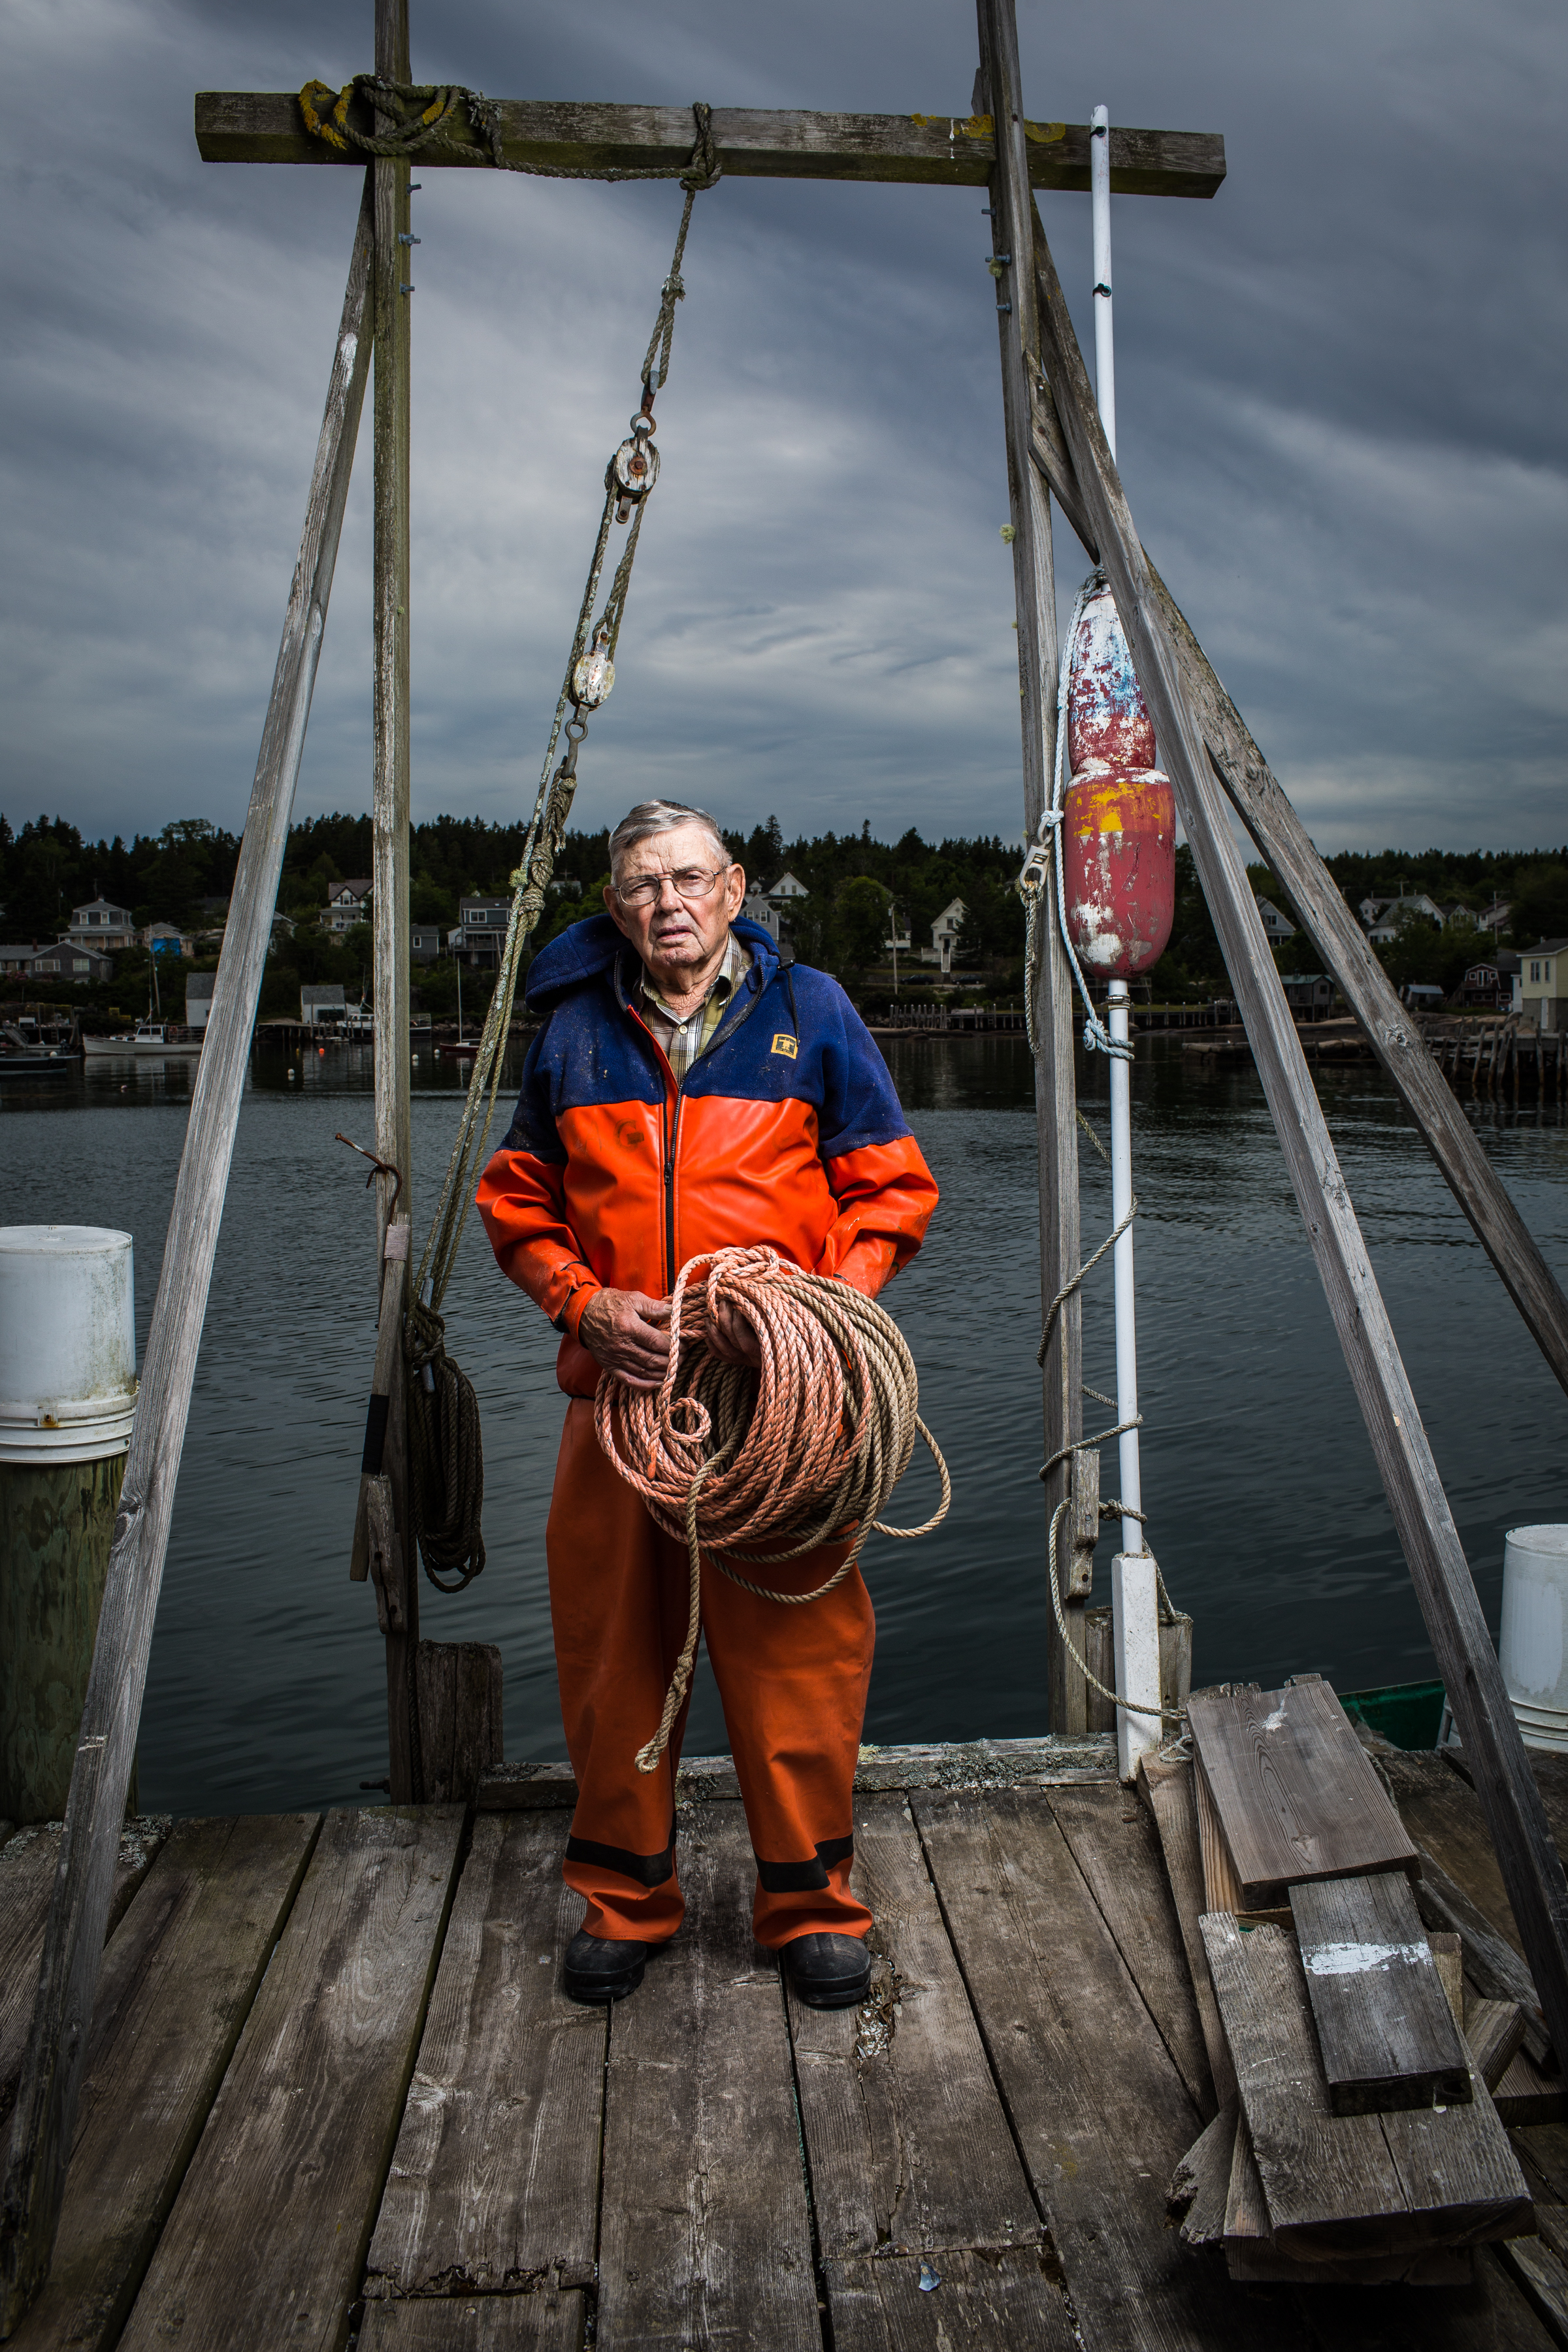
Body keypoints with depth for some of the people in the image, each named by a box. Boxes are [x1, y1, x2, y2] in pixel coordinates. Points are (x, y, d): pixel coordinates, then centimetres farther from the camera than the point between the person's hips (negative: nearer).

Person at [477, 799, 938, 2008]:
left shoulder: (811, 1011, 4)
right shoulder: (575, 1031, 9)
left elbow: (894, 1189, 5)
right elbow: (518, 1203, 14)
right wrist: (585, 1302, -4)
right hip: (620, 1382, 2)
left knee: (798, 1651, 3)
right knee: (615, 1648, 9)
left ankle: (811, 1900, 23)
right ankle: (623, 1896, 29)